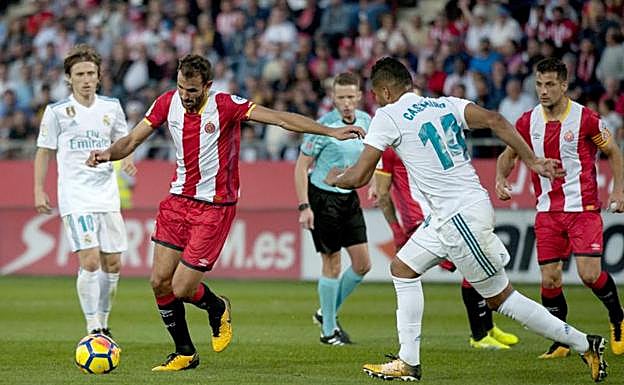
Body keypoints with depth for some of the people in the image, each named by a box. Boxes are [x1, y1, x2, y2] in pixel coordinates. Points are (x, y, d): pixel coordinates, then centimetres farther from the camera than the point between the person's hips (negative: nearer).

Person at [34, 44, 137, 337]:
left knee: (112, 264, 6)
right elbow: (44, 152, 5)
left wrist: (126, 159, -2)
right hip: (75, 199, -4)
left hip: (107, 197, 4)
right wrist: (39, 191, 0)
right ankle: (92, 329, -11)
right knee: (90, 261, -16)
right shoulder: (57, 111, -2)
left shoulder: (111, 107, 8)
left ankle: (103, 324, 23)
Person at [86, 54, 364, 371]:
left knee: (182, 289, -9)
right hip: (178, 199, 5)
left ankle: (218, 309, 27)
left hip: (215, 208, -5)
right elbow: (132, 140, 4)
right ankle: (184, 353, 20)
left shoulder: (226, 106, -16)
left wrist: (331, 132, -27)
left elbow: (279, 118, -20)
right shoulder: (168, 102, -3)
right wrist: (108, 153, -18)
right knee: (159, 282, 1)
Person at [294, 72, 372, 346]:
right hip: (322, 197, -7)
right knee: (332, 264, -3)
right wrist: (304, 207, -18)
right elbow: (301, 166, -13)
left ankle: (327, 313, 24)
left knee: (363, 264, 5)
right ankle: (328, 330, 10)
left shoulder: (365, 121, 1)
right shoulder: (324, 126, -17)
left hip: (349, 197, 7)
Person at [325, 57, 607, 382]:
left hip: (462, 216, -9)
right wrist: (532, 161, -6)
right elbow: (493, 120, -4)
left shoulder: (388, 116, -8)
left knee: (499, 297, 1)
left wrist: (334, 178, 13)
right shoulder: (444, 104, 11)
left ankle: (584, 344, 6)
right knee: (403, 268, 16)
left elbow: (359, 176, -9)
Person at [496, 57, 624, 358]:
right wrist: (500, 178, -2)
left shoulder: (585, 118, -7)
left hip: (583, 208, -4)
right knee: (549, 280, -2)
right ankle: (561, 342, 15)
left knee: (589, 274, -14)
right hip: (547, 211, 4)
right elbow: (508, 154, 18)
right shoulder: (528, 122, 3)